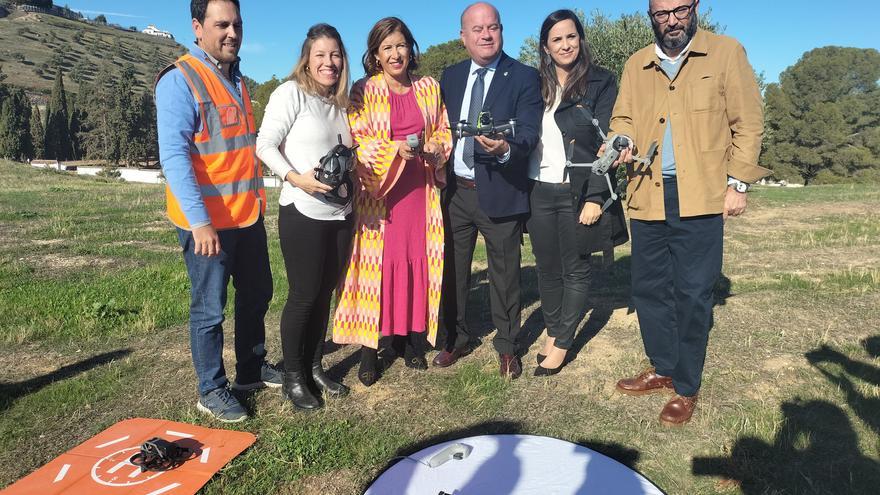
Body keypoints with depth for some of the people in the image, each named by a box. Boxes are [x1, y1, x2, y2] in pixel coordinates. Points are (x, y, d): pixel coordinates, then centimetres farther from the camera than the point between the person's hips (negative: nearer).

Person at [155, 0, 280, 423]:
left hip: (248, 214, 8)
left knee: (256, 295, 17)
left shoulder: (236, 79, 13)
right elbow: (173, 156, -19)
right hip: (207, 220, -8)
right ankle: (212, 391, 20)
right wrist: (199, 221, -24)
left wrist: (257, 199, 16)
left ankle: (251, 370, 34)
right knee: (209, 308, 3)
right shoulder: (179, 81, -12)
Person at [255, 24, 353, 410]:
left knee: (325, 293, 13)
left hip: (341, 213, 7)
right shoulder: (291, 93, -7)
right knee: (303, 296, 0)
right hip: (303, 213, -6)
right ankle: (292, 378, 17)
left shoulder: (340, 102, 13)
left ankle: (314, 368, 28)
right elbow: (265, 146, -12)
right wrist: (295, 178, -23)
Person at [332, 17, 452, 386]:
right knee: (377, 264, -4)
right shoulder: (363, 91, 2)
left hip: (421, 189, 3)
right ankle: (369, 349, 5)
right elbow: (355, 141, -3)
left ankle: (412, 340, 19)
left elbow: (444, 131, 15)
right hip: (379, 190, -3)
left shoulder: (429, 89, 12)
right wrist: (394, 149, -17)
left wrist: (435, 148, -6)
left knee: (419, 261, 4)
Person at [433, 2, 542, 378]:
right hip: (455, 190, 4)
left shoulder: (524, 77, -5)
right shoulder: (450, 76, 9)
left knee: (505, 273, 8)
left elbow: (529, 132, -15)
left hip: (500, 192, -4)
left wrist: (505, 148, -35)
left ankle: (507, 346, 27)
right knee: (453, 270, 13)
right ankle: (456, 339, 33)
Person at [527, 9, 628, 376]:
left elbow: (606, 145, -8)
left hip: (578, 192, -4)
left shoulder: (601, 83, -2)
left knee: (576, 270, 6)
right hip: (539, 192, 4)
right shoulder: (536, 85, 10)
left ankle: (562, 344, 17)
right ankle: (552, 330, 28)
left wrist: (595, 198, -15)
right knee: (546, 269, 12)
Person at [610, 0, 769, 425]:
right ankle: (663, 369, 28)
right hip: (647, 195, 4)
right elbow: (623, 119, 15)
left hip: (700, 195, -4)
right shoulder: (636, 65, 13)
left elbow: (747, 123, 1)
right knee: (648, 287, 10)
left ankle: (686, 388, 13)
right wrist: (622, 141, -9)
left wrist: (738, 182, -6)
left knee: (692, 293, -2)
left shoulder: (726, 53, 3)